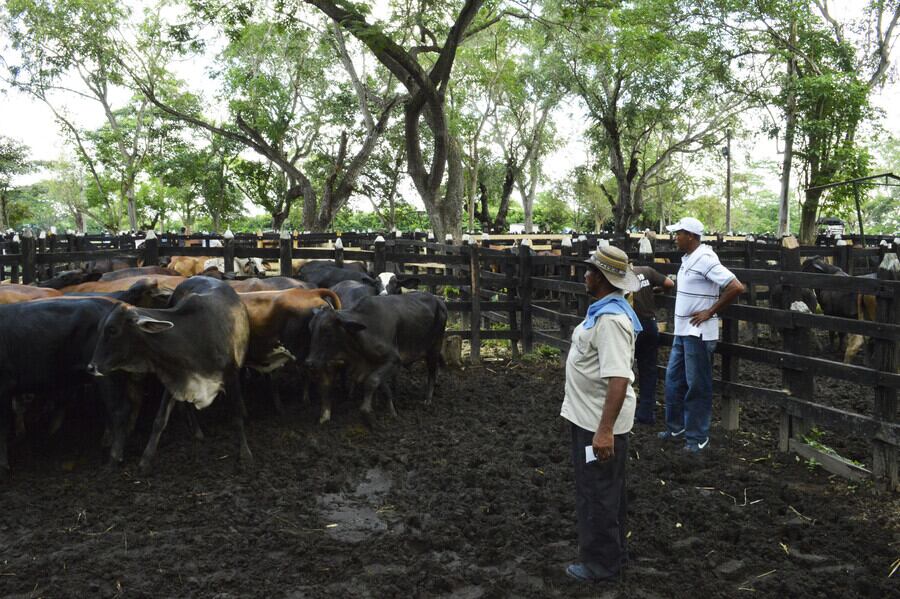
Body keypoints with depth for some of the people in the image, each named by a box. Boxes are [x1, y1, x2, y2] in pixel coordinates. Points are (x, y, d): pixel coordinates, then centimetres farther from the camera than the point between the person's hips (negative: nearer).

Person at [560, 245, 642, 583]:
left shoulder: (611, 318, -25)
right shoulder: (605, 309, 8)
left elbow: (619, 379, -31)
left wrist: (605, 430, -32)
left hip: (600, 422, -10)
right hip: (591, 416, 10)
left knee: (597, 494, 4)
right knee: (604, 491, 21)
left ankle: (600, 565, 20)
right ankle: (611, 553, 36)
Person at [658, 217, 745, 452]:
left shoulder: (705, 259, -17)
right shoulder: (687, 259, 10)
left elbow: (736, 287, -23)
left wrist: (710, 312, -17)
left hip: (698, 333, -9)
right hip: (682, 331, 9)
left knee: (697, 385, 1)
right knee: (673, 379, 16)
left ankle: (698, 437, 12)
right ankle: (676, 428, 29)